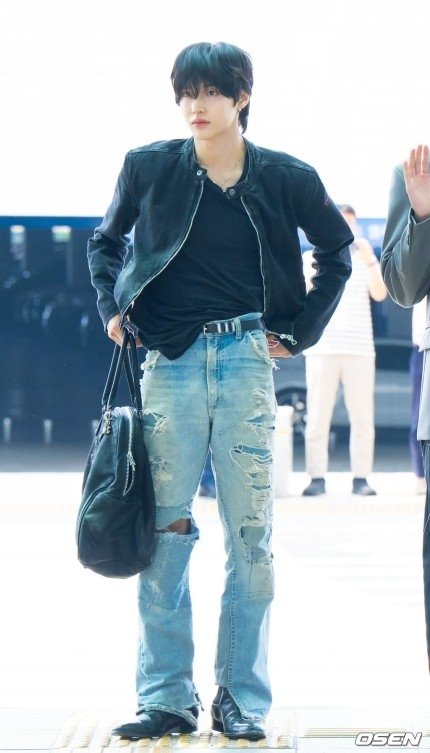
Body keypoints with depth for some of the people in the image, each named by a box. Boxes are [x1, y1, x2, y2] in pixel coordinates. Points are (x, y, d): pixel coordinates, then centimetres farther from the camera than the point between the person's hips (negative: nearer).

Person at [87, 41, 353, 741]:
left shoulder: (285, 177, 1)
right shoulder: (149, 167, 2)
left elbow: (338, 250, 15)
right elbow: (105, 242, 19)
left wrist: (303, 329, 7)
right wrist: (112, 306, 4)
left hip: (248, 361, 0)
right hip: (171, 362, 0)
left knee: (250, 536, 0)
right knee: (165, 535, 0)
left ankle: (243, 700, 8)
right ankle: (165, 697, 8)